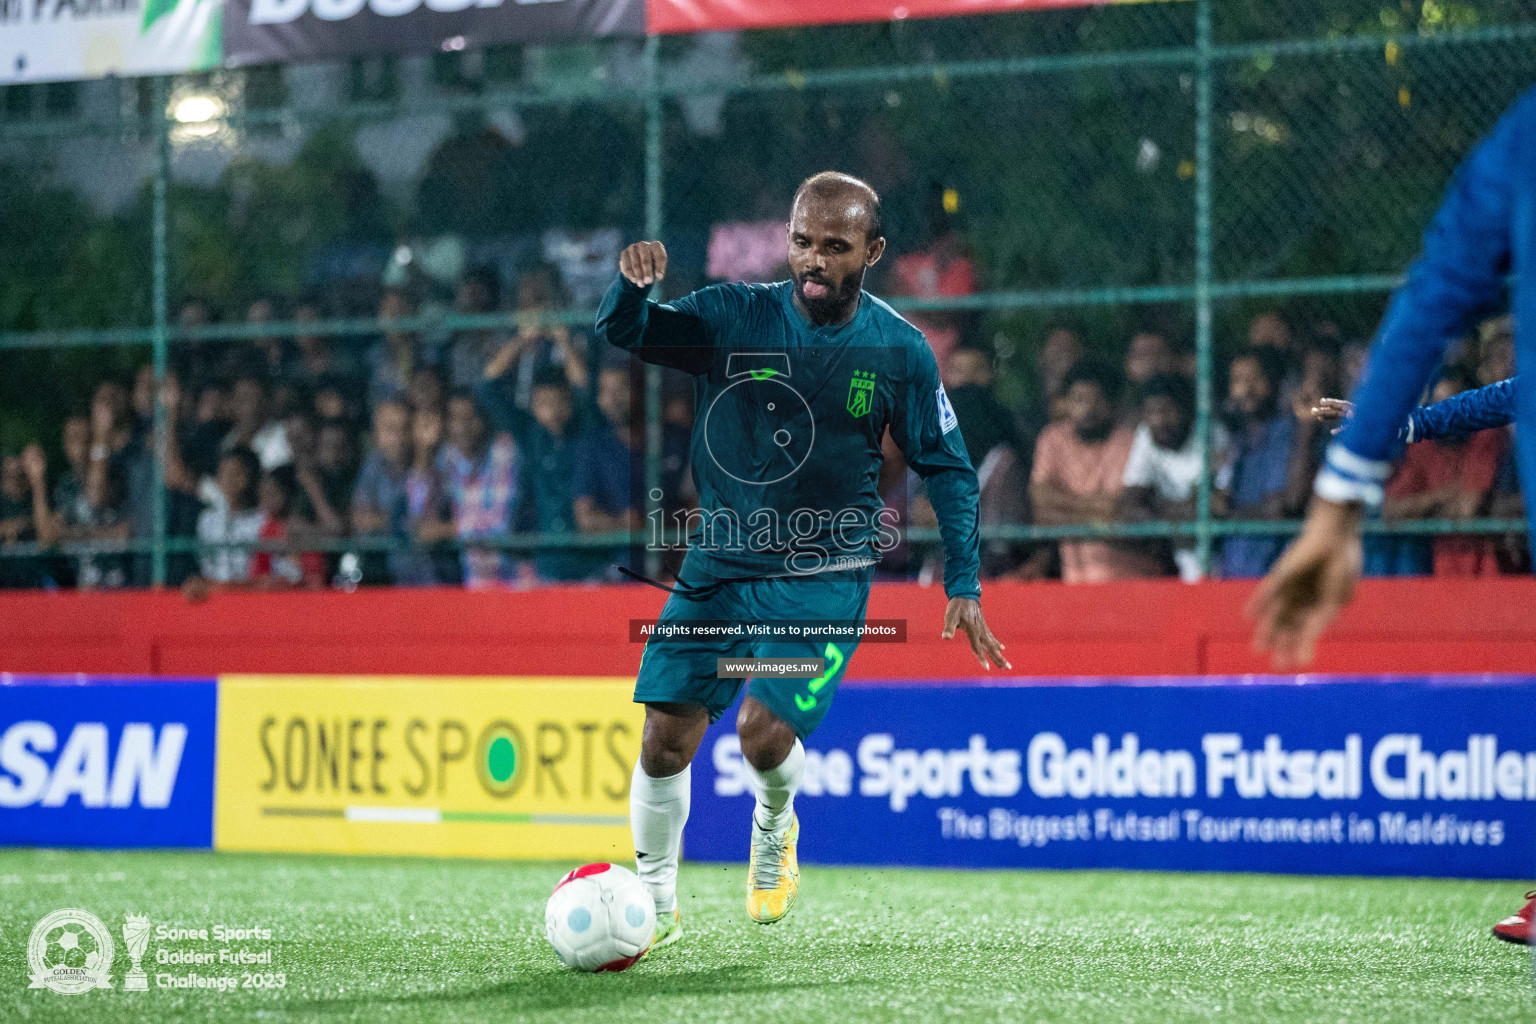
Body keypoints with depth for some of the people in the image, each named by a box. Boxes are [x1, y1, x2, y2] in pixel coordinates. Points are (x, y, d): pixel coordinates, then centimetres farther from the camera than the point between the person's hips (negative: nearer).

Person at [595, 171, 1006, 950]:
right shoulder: (734, 317, -5)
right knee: (665, 738, -5)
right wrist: (632, 284, -36)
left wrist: (964, 587, -1)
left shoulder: (899, 352, -4)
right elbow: (622, 333, -12)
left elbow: (946, 467, 5)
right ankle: (656, 901, 16)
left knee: (763, 732, -18)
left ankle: (775, 824, 18)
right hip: (716, 567, 2)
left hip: (825, 577, -2)